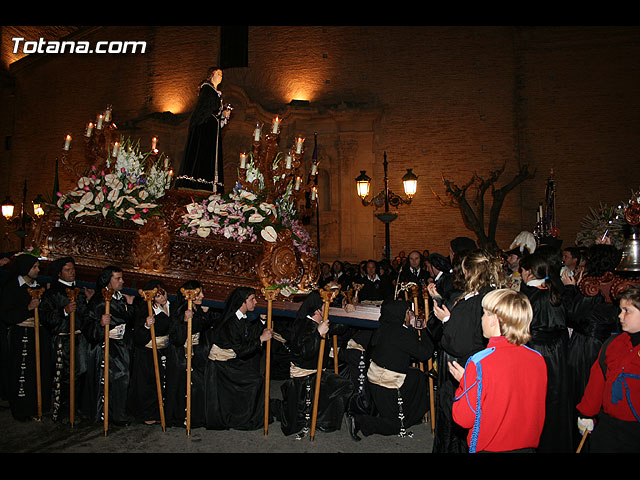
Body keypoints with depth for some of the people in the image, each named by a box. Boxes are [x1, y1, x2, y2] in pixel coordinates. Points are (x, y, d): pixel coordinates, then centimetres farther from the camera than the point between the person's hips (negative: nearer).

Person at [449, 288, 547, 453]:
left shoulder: (479, 363, -24)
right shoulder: (538, 360, -9)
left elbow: (463, 418, -16)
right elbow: (537, 410, 5)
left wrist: (463, 381, -3)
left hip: (489, 447, -4)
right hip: (528, 446, 5)